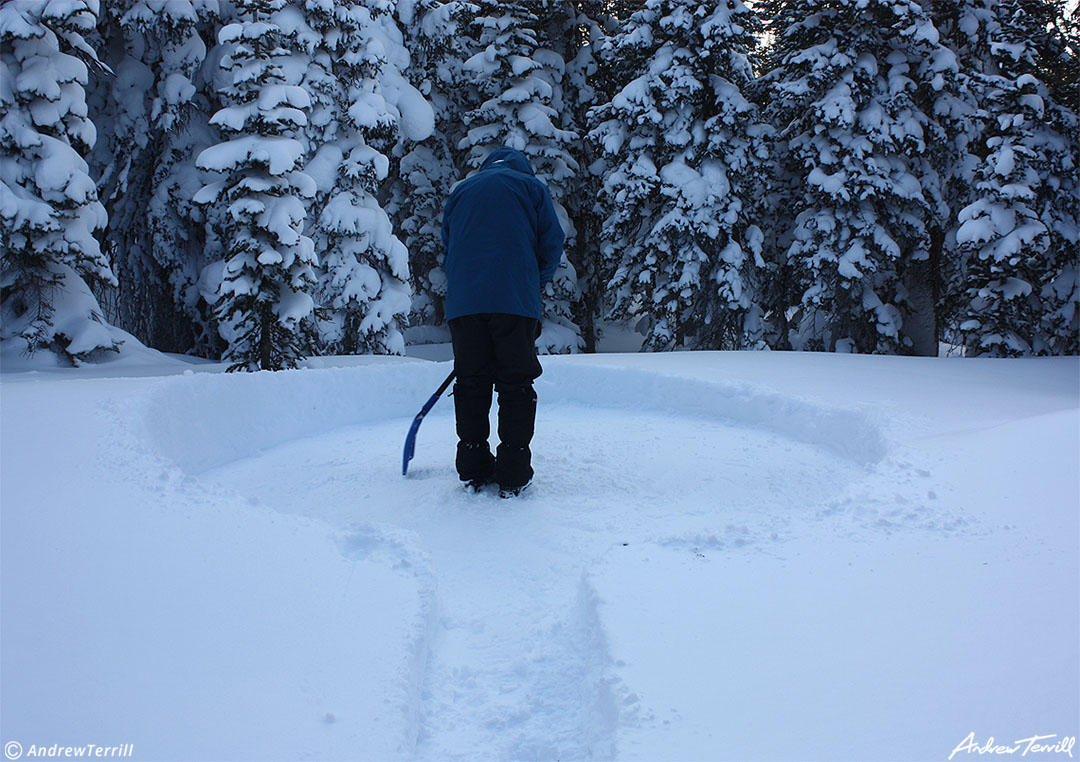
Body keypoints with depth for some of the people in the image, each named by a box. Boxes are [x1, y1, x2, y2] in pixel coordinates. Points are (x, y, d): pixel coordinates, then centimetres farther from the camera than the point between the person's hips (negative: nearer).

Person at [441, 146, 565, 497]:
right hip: (515, 301, -3)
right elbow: (552, 244, 7)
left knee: (471, 382, 10)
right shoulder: (531, 186, 13)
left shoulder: (460, 191, 23)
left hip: (463, 302, 3)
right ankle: (513, 475, 1)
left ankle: (473, 471, 13)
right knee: (516, 385, 2)